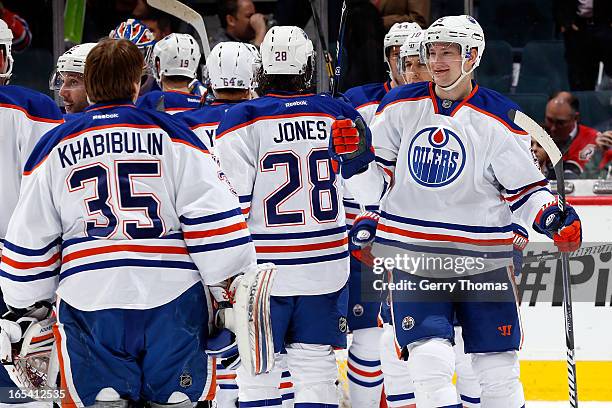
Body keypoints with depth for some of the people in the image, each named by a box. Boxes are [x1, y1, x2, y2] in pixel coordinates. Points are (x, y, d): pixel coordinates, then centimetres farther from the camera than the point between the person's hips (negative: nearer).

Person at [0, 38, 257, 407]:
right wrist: (233, 286, 3)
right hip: (171, 297, -1)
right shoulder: (172, 137, 3)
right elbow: (212, 219, -3)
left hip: (89, 303, 1)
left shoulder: (54, 149, 8)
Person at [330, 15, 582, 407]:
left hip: (481, 259, -1)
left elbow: (524, 189, 2)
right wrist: (355, 160, -13)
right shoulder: (399, 106, 2)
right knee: (430, 360, -13)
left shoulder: (500, 119, -5)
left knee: (498, 371, 5)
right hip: (413, 259, 1)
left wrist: (552, 217, -16)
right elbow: (375, 187, 6)